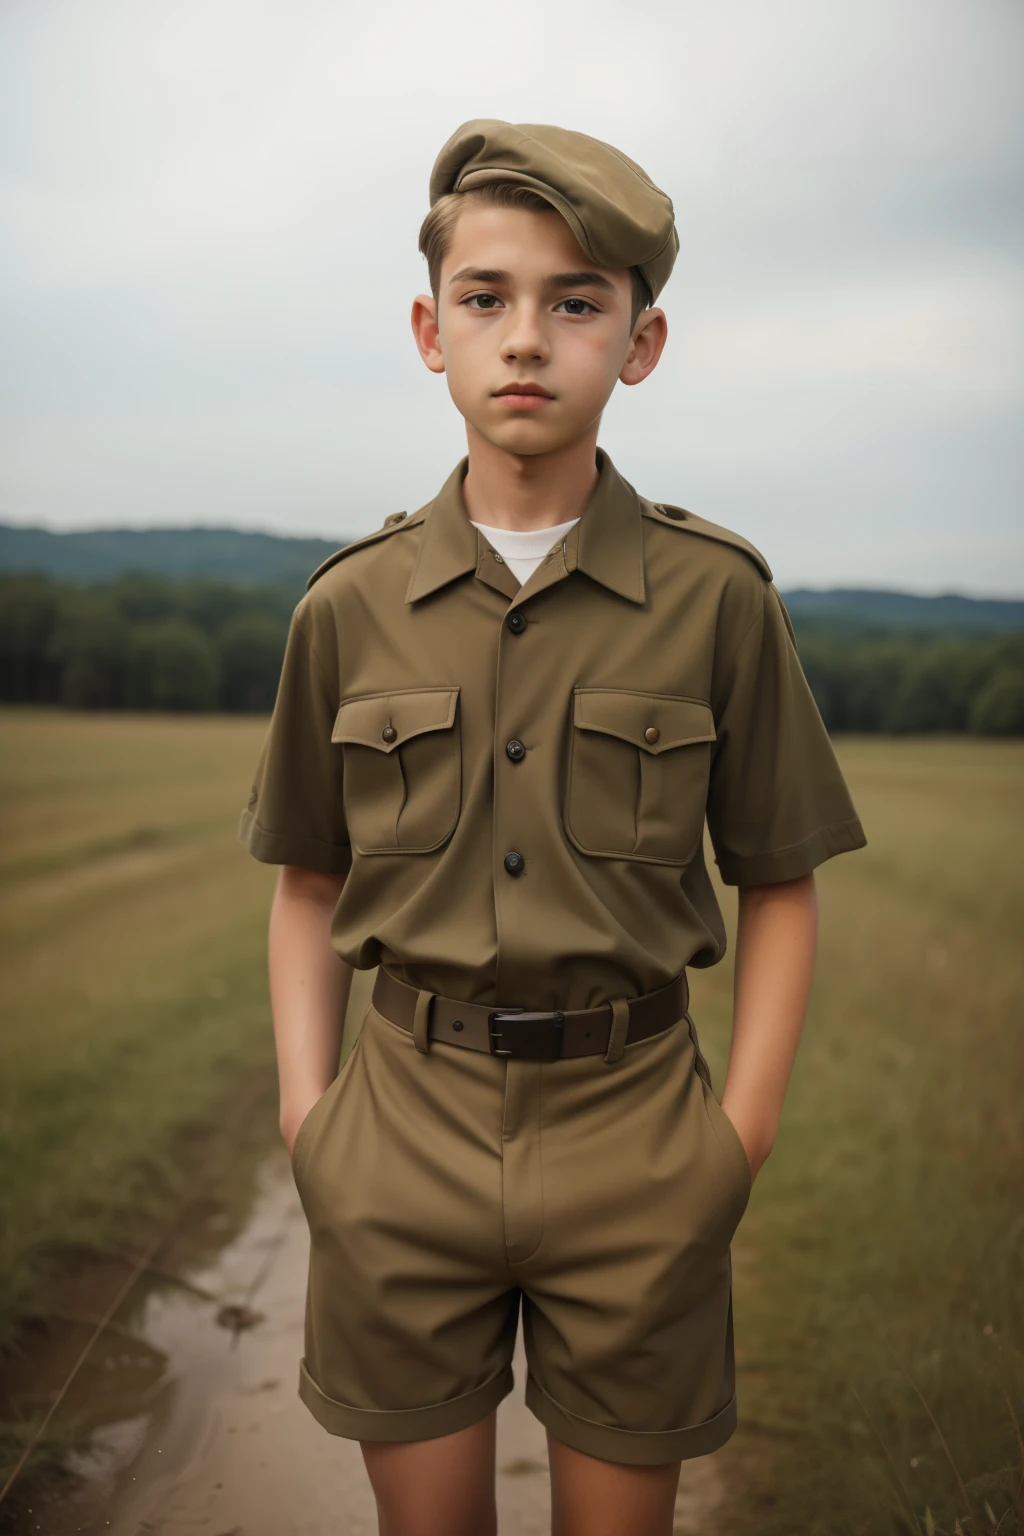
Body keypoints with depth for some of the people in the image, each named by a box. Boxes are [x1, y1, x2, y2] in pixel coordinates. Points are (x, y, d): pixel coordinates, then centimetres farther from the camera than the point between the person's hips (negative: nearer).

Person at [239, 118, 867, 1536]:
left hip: (633, 1129, -1)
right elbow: (308, 883, 9)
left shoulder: (717, 596, -4)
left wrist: (743, 1130, -4)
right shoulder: (351, 607, 0)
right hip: (407, 1131, 1)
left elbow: (779, 885, 3)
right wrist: (306, 1103, 0)